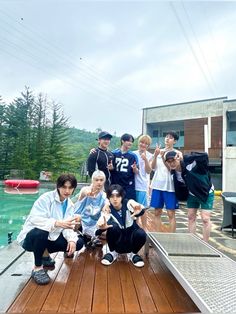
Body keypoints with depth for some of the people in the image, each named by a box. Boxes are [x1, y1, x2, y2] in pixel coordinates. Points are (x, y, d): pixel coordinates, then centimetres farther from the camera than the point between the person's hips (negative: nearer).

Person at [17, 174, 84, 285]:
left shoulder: (70, 204, 0)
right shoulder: (46, 198, -21)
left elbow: (67, 226, -4)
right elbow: (35, 219, -34)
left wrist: (71, 239, -25)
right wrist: (58, 223, -49)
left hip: (51, 238, 6)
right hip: (32, 237, -6)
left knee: (78, 243, -7)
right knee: (41, 232, -39)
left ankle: (44, 253, 11)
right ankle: (37, 268, -14)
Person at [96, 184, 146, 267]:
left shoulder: (128, 203, -18)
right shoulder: (107, 210, -17)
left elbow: (140, 211, -40)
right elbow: (98, 232, -30)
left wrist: (139, 210, -66)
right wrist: (101, 227, -56)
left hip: (131, 238, 1)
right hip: (118, 241, -1)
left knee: (141, 234, -32)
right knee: (113, 227, -31)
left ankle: (132, 253, 0)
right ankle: (113, 252, -4)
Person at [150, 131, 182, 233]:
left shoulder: (177, 153, 0)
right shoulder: (159, 151, 9)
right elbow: (153, 167, 1)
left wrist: (163, 157, -23)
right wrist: (155, 156, -16)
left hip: (170, 186, -3)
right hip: (157, 184, 3)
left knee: (171, 213, 0)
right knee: (157, 212, 9)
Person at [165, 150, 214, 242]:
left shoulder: (190, 164, -33)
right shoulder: (175, 173, -14)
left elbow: (204, 156, -45)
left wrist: (185, 157, -47)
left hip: (206, 193, -6)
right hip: (192, 194, 6)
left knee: (205, 219, -5)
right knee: (191, 217, 10)